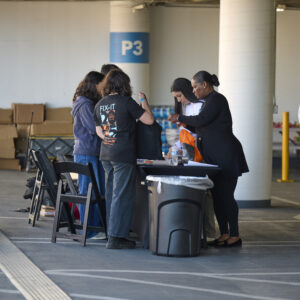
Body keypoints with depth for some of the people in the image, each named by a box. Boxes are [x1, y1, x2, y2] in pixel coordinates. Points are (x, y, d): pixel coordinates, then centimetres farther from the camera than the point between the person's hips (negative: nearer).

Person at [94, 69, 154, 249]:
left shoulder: (100, 105, 9)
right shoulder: (126, 102, -11)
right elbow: (149, 120, -9)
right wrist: (144, 102, 5)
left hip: (106, 154, 7)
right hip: (123, 155, -7)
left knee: (111, 194, 14)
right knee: (123, 196, -4)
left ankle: (113, 233, 19)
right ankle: (115, 237, -6)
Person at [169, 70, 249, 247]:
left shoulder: (216, 100, -12)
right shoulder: (210, 100, 18)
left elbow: (201, 120, -21)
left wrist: (179, 118, -9)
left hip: (226, 156, -10)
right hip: (215, 158, 10)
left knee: (226, 196, -8)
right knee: (217, 196, 9)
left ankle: (235, 236, -3)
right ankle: (224, 234, 14)